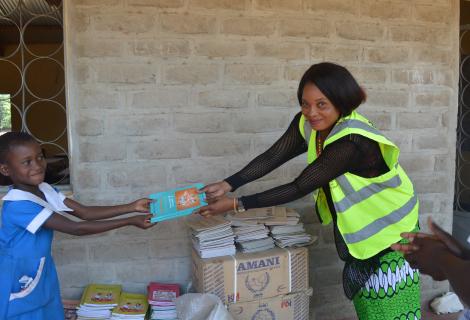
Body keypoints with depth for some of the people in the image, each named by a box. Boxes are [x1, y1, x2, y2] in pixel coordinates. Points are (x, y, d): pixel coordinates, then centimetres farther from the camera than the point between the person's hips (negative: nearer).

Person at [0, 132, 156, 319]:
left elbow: (85, 212, -5)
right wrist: (130, 222, -29)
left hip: (43, 277, 7)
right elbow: (75, 228, -30)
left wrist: (132, 207, -12)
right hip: (18, 290, -7)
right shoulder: (18, 205, -29)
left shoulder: (44, 190, -3)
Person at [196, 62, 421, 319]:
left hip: (390, 229, -7)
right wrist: (229, 184, -29)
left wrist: (237, 204, -31)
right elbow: (272, 157, -14)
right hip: (356, 227, 7)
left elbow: (299, 187, -33)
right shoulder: (307, 124, -12)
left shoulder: (352, 142, -36)